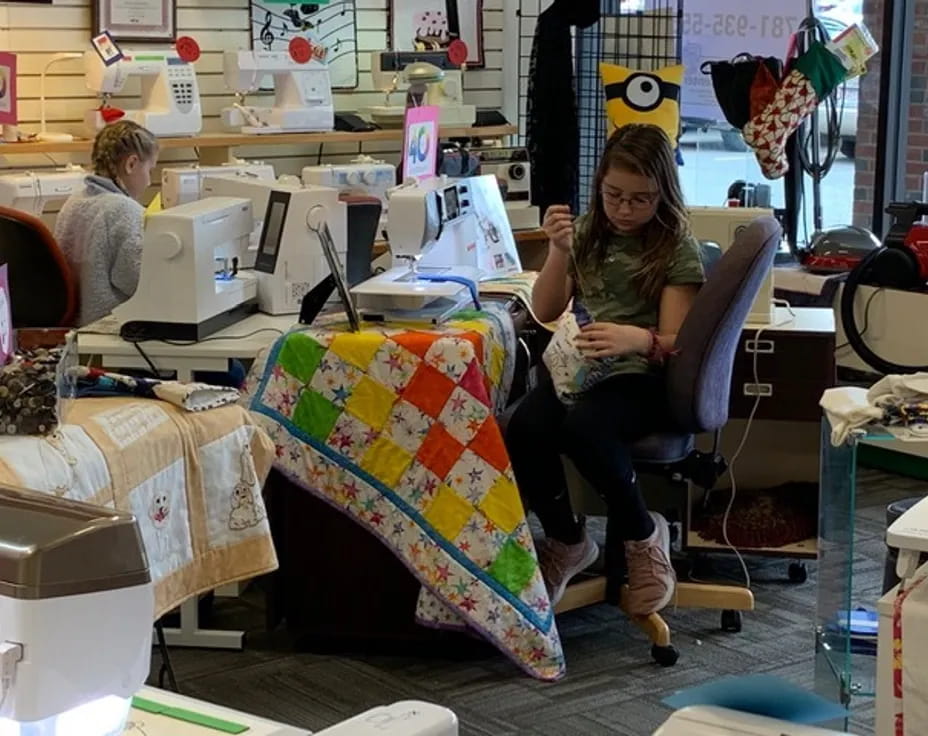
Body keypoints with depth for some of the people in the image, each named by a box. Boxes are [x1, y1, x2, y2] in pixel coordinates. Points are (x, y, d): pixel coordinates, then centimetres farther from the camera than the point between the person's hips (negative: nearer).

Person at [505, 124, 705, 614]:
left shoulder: (677, 250, 0)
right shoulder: (587, 234, 13)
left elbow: (676, 342, -6)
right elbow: (546, 312, 9)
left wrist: (637, 339, -29)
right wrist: (558, 251, -7)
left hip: (641, 377, -4)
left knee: (584, 428, -37)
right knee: (523, 431, -29)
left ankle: (641, 533, -10)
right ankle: (566, 540, -1)